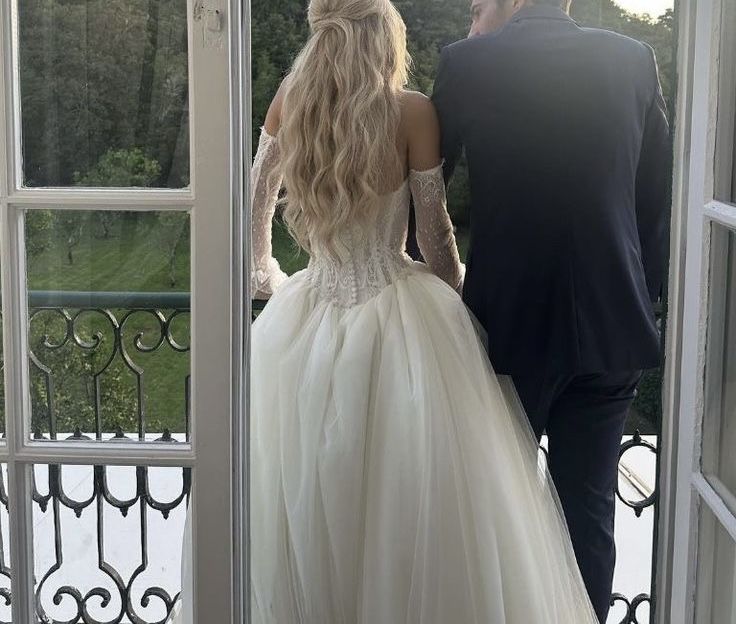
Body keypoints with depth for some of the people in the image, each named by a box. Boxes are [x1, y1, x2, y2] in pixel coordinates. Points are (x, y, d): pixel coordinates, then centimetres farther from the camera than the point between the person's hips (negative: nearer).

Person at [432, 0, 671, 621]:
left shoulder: (467, 63, -5)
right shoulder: (634, 59, 4)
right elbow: (658, 198, 6)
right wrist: (645, 300, 15)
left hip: (509, 322, -2)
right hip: (613, 321, 3)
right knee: (590, 506, 11)